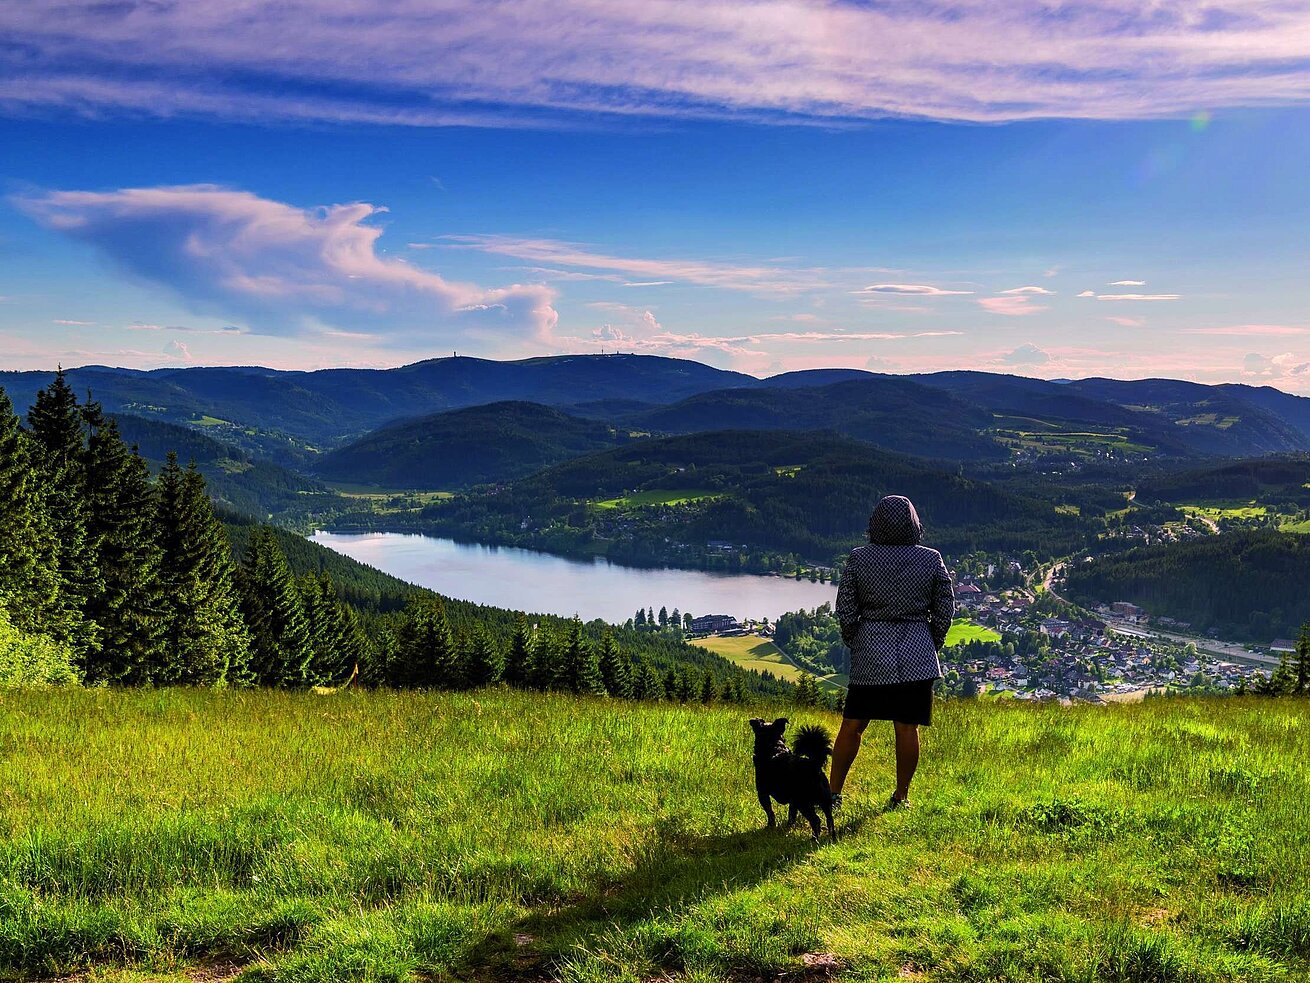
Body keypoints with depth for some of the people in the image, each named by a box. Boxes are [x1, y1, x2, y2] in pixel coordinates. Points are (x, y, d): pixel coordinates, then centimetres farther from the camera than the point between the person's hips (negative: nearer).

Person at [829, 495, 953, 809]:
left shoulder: (858, 559, -3)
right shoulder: (931, 560, -1)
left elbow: (845, 609, 0)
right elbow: (945, 609, 4)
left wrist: (854, 645, 14)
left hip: (871, 653, 0)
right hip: (917, 653, 0)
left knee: (852, 725, 8)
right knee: (907, 728, 6)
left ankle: (833, 793, 12)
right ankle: (901, 797, 16)